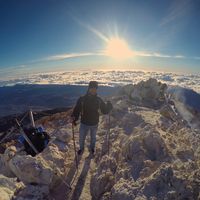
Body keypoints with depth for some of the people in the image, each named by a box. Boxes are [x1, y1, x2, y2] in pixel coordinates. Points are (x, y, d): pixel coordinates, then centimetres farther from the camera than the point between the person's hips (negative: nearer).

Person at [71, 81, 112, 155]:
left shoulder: (98, 100, -9)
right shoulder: (82, 99, -14)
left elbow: (104, 111, -4)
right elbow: (77, 110, -12)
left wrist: (109, 106, -23)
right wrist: (74, 118, -29)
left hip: (94, 124, 1)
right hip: (84, 123, -1)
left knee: (93, 137, 23)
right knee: (81, 138, 18)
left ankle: (92, 148, 53)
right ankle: (81, 148, 50)